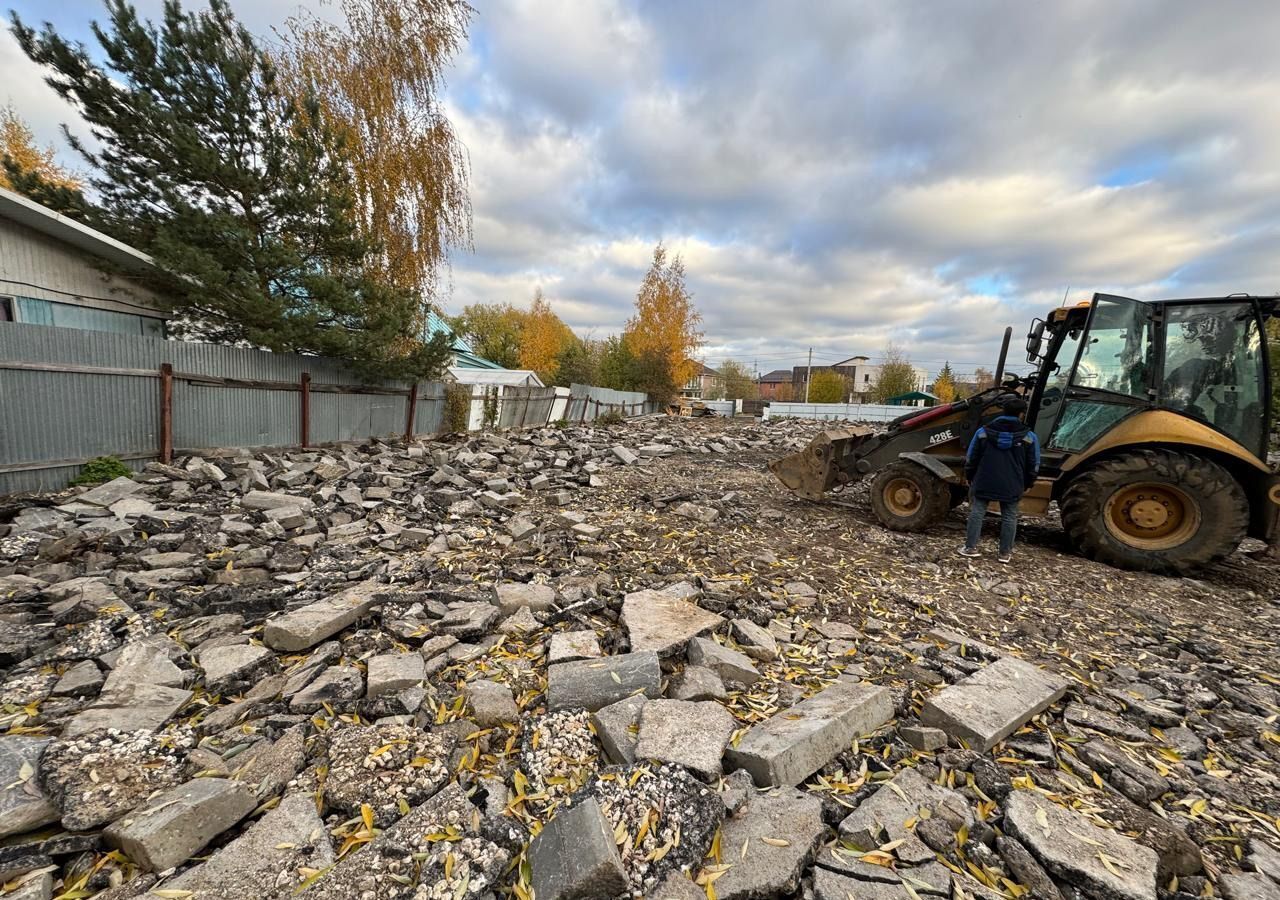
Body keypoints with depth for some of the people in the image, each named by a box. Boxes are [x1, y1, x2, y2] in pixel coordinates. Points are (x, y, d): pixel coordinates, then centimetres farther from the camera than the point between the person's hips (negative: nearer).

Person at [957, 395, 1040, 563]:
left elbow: (971, 458, 3)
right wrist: (1027, 484, 17)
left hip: (984, 482, 0)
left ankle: (970, 547, 6)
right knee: (1009, 517, 10)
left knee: (977, 512, 6)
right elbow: (1033, 464, 5)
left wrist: (970, 478, 15)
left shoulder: (984, 431, -1)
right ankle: (1005, 553, 15)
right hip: (1012, 486, 0)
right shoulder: (1028, 436, -2)